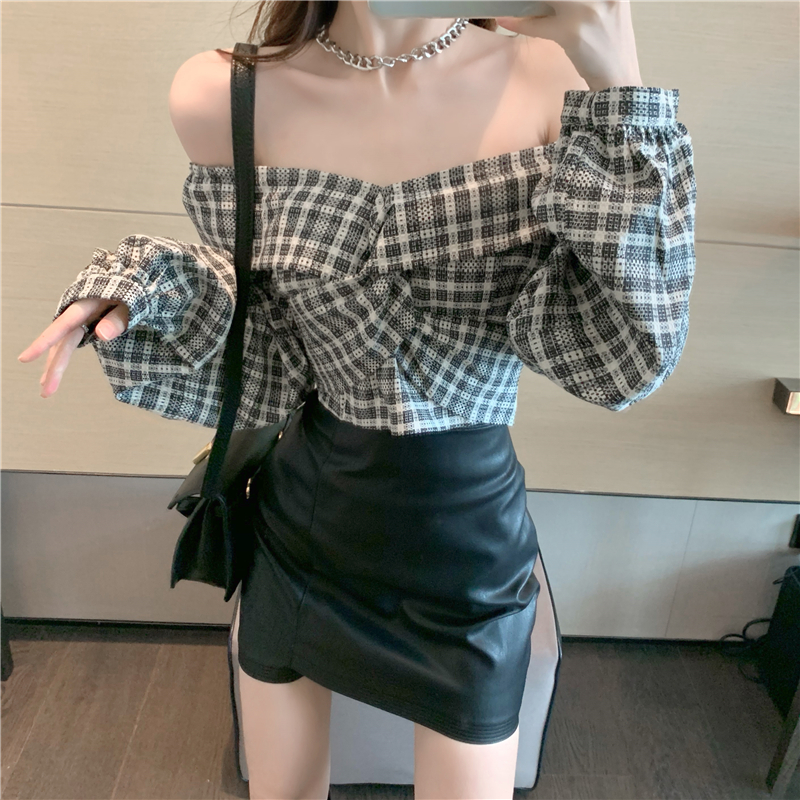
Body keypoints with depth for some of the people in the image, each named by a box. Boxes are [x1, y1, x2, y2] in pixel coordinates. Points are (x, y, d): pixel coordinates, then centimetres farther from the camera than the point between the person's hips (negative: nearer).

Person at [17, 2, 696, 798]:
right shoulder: (228, 100, -10)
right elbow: (268, 363, -3)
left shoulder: (559, 78, -11)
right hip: (301, 528, 1)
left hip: (470, 539, 0)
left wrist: (617, 85, -24)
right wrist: (144, 290, -20)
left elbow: (625, 353, -17)